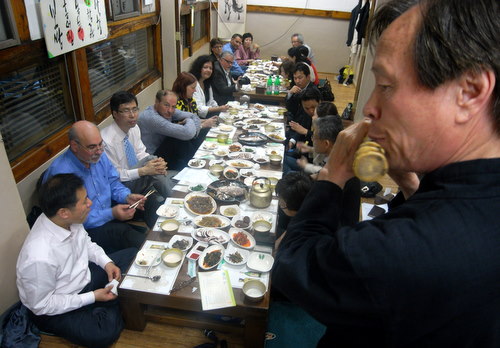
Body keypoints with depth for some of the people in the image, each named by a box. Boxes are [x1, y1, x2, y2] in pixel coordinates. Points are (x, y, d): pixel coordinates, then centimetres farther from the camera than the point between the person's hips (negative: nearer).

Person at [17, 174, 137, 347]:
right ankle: (113, 307, 6)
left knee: (133, 255, 5)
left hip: (83, 274, 7)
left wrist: (107, 262, -10)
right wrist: (92, 297, -20)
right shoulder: (40, 258, -37)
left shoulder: (68, 220, -18)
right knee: (106, 332, -25)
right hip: (55, 309, -6)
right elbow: (41, 305, -23)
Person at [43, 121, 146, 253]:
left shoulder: (98, 155, -2)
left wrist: (127, 197, -10)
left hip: (109, 213, 8)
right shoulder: (60, 173, -25)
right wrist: (111, 214, -27)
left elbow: (113, 182, 11)